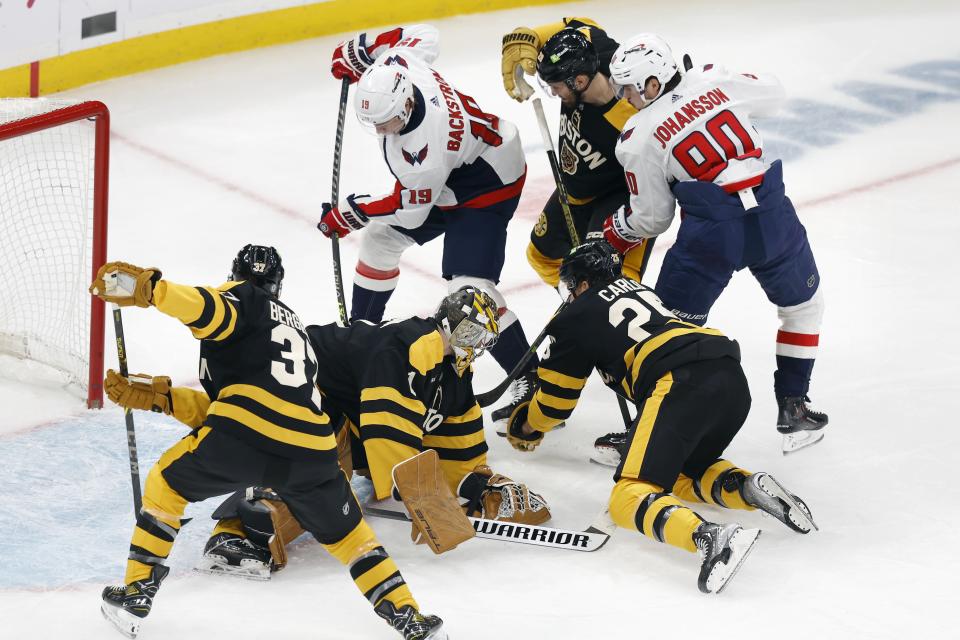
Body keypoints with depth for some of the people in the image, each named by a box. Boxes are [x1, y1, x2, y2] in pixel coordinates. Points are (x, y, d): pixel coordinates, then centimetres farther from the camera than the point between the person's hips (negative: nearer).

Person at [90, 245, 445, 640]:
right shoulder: (297, 327, 36)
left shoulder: (243, 298, 16)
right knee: (347, 533, 26)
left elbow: (208, 310, -13)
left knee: (168, 482, 22)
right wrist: (159, 398, 25)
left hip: (244, 442, -5)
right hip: (311, 452, 5)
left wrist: (147, 286, -21)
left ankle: (136, 596, 19)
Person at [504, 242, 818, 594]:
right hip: (734, 381, 7)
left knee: (629, 498, -10)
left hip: (680, 385, -7)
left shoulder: (577, 317, 15)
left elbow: (555, 399, 22)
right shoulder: (641, 291, 34)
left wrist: (525, 426, 42)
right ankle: (750, 488, -2)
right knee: (685, 474, 29)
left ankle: (709, 538, -39)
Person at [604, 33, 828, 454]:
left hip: (710, 234, -3)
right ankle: (793, 410, 28)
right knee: (802, 305, 26)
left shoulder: (638, 140, 1)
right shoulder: (714, 81, 7)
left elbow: (651, 218, 9)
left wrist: (612, 235, 28)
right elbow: (772, 95, 24)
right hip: (773, 215, 3)